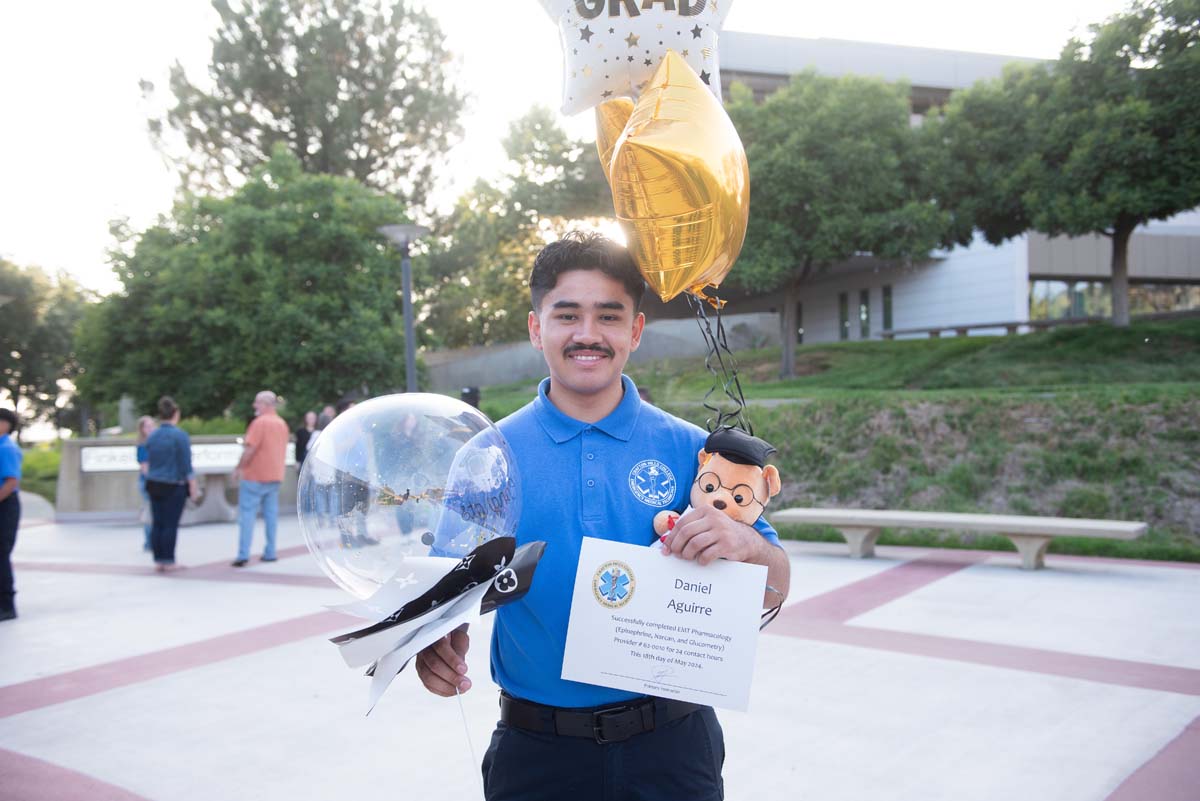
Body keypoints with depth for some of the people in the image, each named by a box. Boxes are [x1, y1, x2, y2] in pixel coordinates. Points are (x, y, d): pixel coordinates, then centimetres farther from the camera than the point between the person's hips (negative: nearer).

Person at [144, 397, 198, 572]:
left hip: (154, 485, 5)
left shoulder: (152, 436, 7)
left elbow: (148, 463, 14)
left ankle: (158, 560, 11)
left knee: (157, 523, 9)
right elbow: (186, 465, -12)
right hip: (174, 486, -5)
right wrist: (193, 487, -6)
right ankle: (168, 561, 3)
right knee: (171, 524, 0)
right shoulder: (180, 435, -11)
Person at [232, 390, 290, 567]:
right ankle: (270, 552, 11)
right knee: (271, 514, 10)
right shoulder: (282, 423, 11)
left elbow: (250, 449, -18)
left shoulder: (260, 422, -14)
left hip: (255, 476, -7)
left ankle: (243, 554, -8)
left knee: (247, 514, -4)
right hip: (275, 476, 7)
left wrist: (239, 468, -9)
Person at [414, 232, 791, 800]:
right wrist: (440, 640, -23)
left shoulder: (690, 450, -4)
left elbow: (772, 596, -3)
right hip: (536, 752, 0)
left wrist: (747, 544, -24)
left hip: (670, 749, 0)